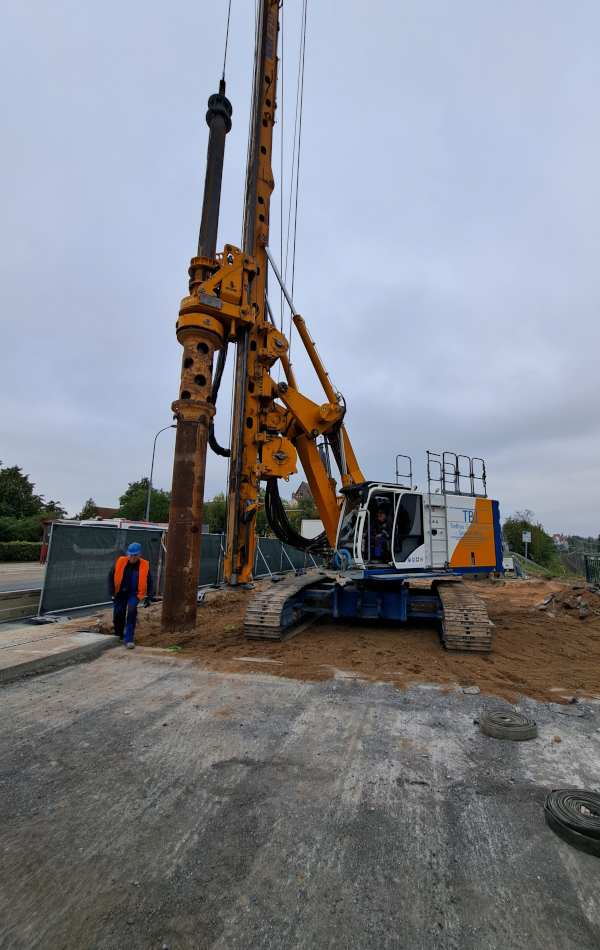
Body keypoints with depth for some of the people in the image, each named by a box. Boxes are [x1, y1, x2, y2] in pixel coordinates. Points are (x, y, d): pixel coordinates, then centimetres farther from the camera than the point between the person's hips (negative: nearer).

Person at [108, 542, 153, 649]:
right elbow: (111, 577, -3)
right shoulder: (120, 562, -13)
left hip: (134, 594, -2)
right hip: (120, 593, 2)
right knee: (118, 614, 13)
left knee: (131, 612, -23)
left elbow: (149, 582, -3)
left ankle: (129, 639, -12)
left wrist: (147, 597, -5)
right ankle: (119, 635, 42)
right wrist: (112, 593, -5)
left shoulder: (145, 566, -14)